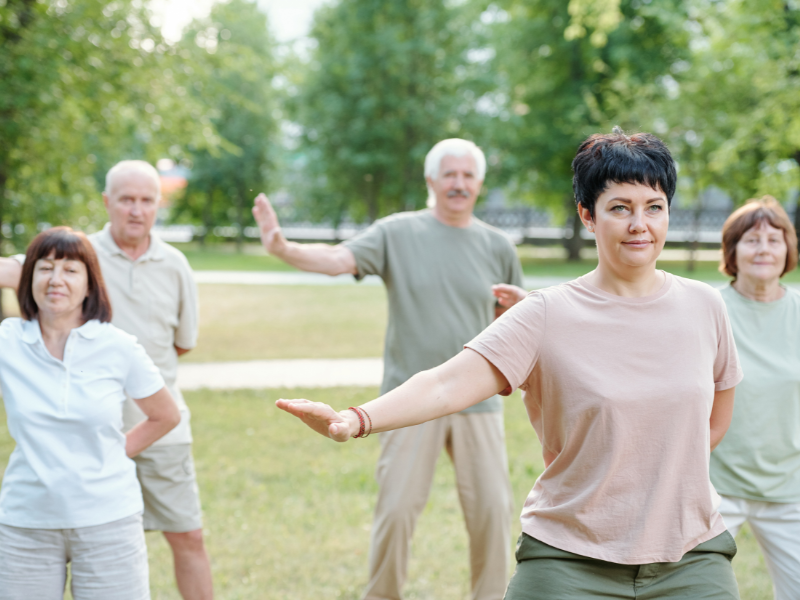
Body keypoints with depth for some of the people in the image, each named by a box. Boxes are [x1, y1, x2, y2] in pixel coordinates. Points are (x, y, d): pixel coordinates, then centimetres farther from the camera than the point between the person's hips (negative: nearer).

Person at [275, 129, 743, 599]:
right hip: (571, 562, -3)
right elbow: (447, 384, -22)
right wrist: (356, 420, -38)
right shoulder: (547, 315, -9)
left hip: (692, 559, 3)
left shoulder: (702, 306, 2)